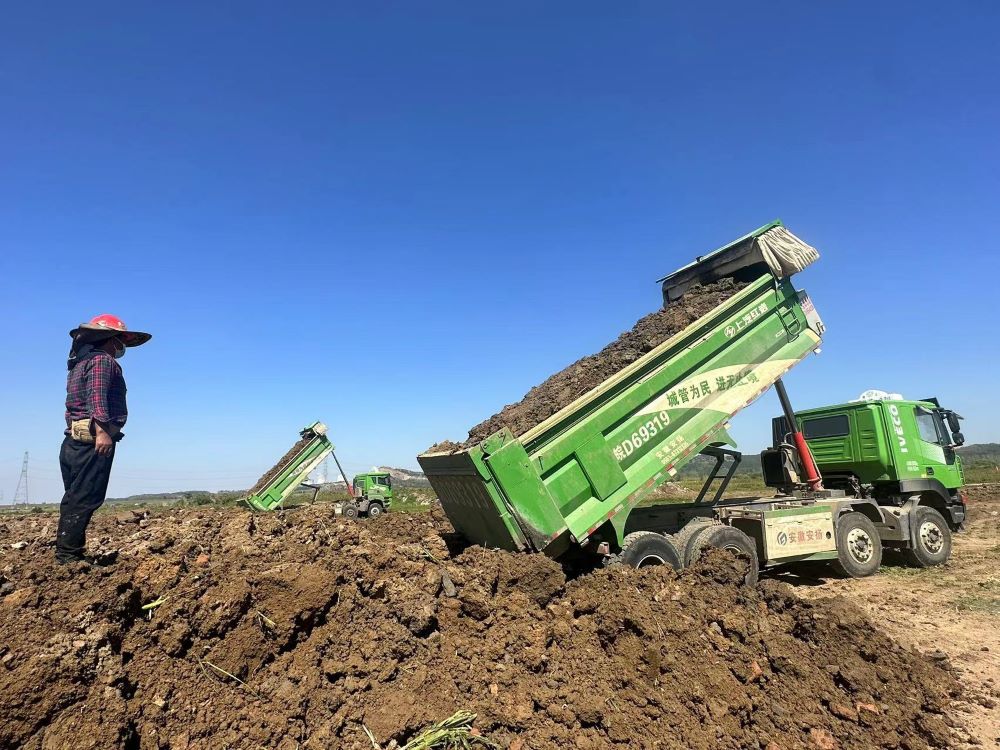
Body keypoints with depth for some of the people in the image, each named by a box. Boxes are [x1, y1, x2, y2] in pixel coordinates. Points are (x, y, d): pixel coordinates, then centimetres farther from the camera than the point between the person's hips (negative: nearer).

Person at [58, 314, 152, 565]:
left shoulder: (80, 363, 24)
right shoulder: (103, 361, -6)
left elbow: (84, 398, 23)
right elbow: (97, 395, -21)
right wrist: (102, 430, -29)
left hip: (74, 440, 10)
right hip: (94, 440, -10)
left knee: (75, 497, 12)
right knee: (85, 498, -8)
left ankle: (66, 551, 16)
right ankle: (69, 554, -8)